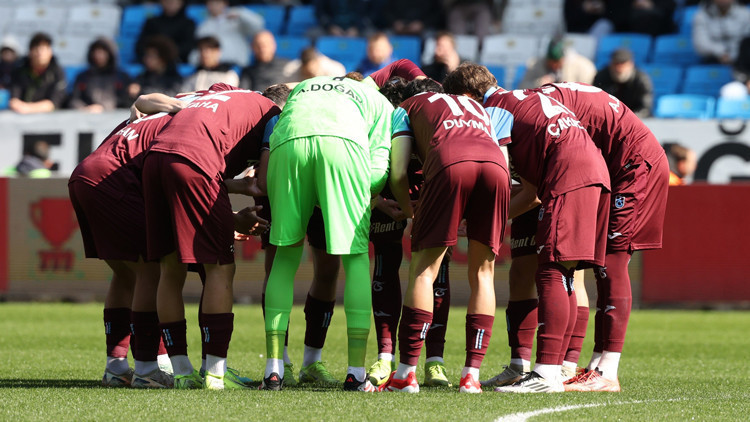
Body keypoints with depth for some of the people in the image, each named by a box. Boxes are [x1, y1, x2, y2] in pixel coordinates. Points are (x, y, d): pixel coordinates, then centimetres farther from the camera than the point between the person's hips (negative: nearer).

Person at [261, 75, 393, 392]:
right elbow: (378, 171, 18)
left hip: (287, 142, 2)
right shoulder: (380, 102, 35)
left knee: (287, 254, 14)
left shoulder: (302, 87, 44)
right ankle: (356, 371, 2)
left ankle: (273, 369, 8)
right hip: (344, 141, -2)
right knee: (356, 254, 8)